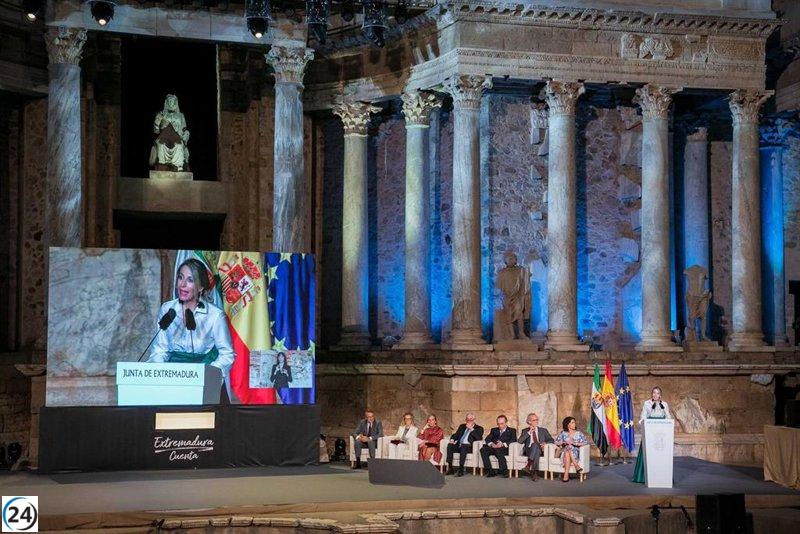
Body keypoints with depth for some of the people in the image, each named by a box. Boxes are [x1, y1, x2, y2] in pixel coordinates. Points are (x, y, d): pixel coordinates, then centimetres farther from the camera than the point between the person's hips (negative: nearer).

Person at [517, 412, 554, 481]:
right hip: (528, 450, 0)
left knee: (536, 444, -36)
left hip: (540, 450, 0)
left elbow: (551, 440, 15)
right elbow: (520, 441, 2)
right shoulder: (525, 431, 18)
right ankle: (535, 472, -46)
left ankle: (528, 465, -46)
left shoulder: (543, 430, 21)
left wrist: (545, 443, -7)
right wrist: (529, 433, -5)